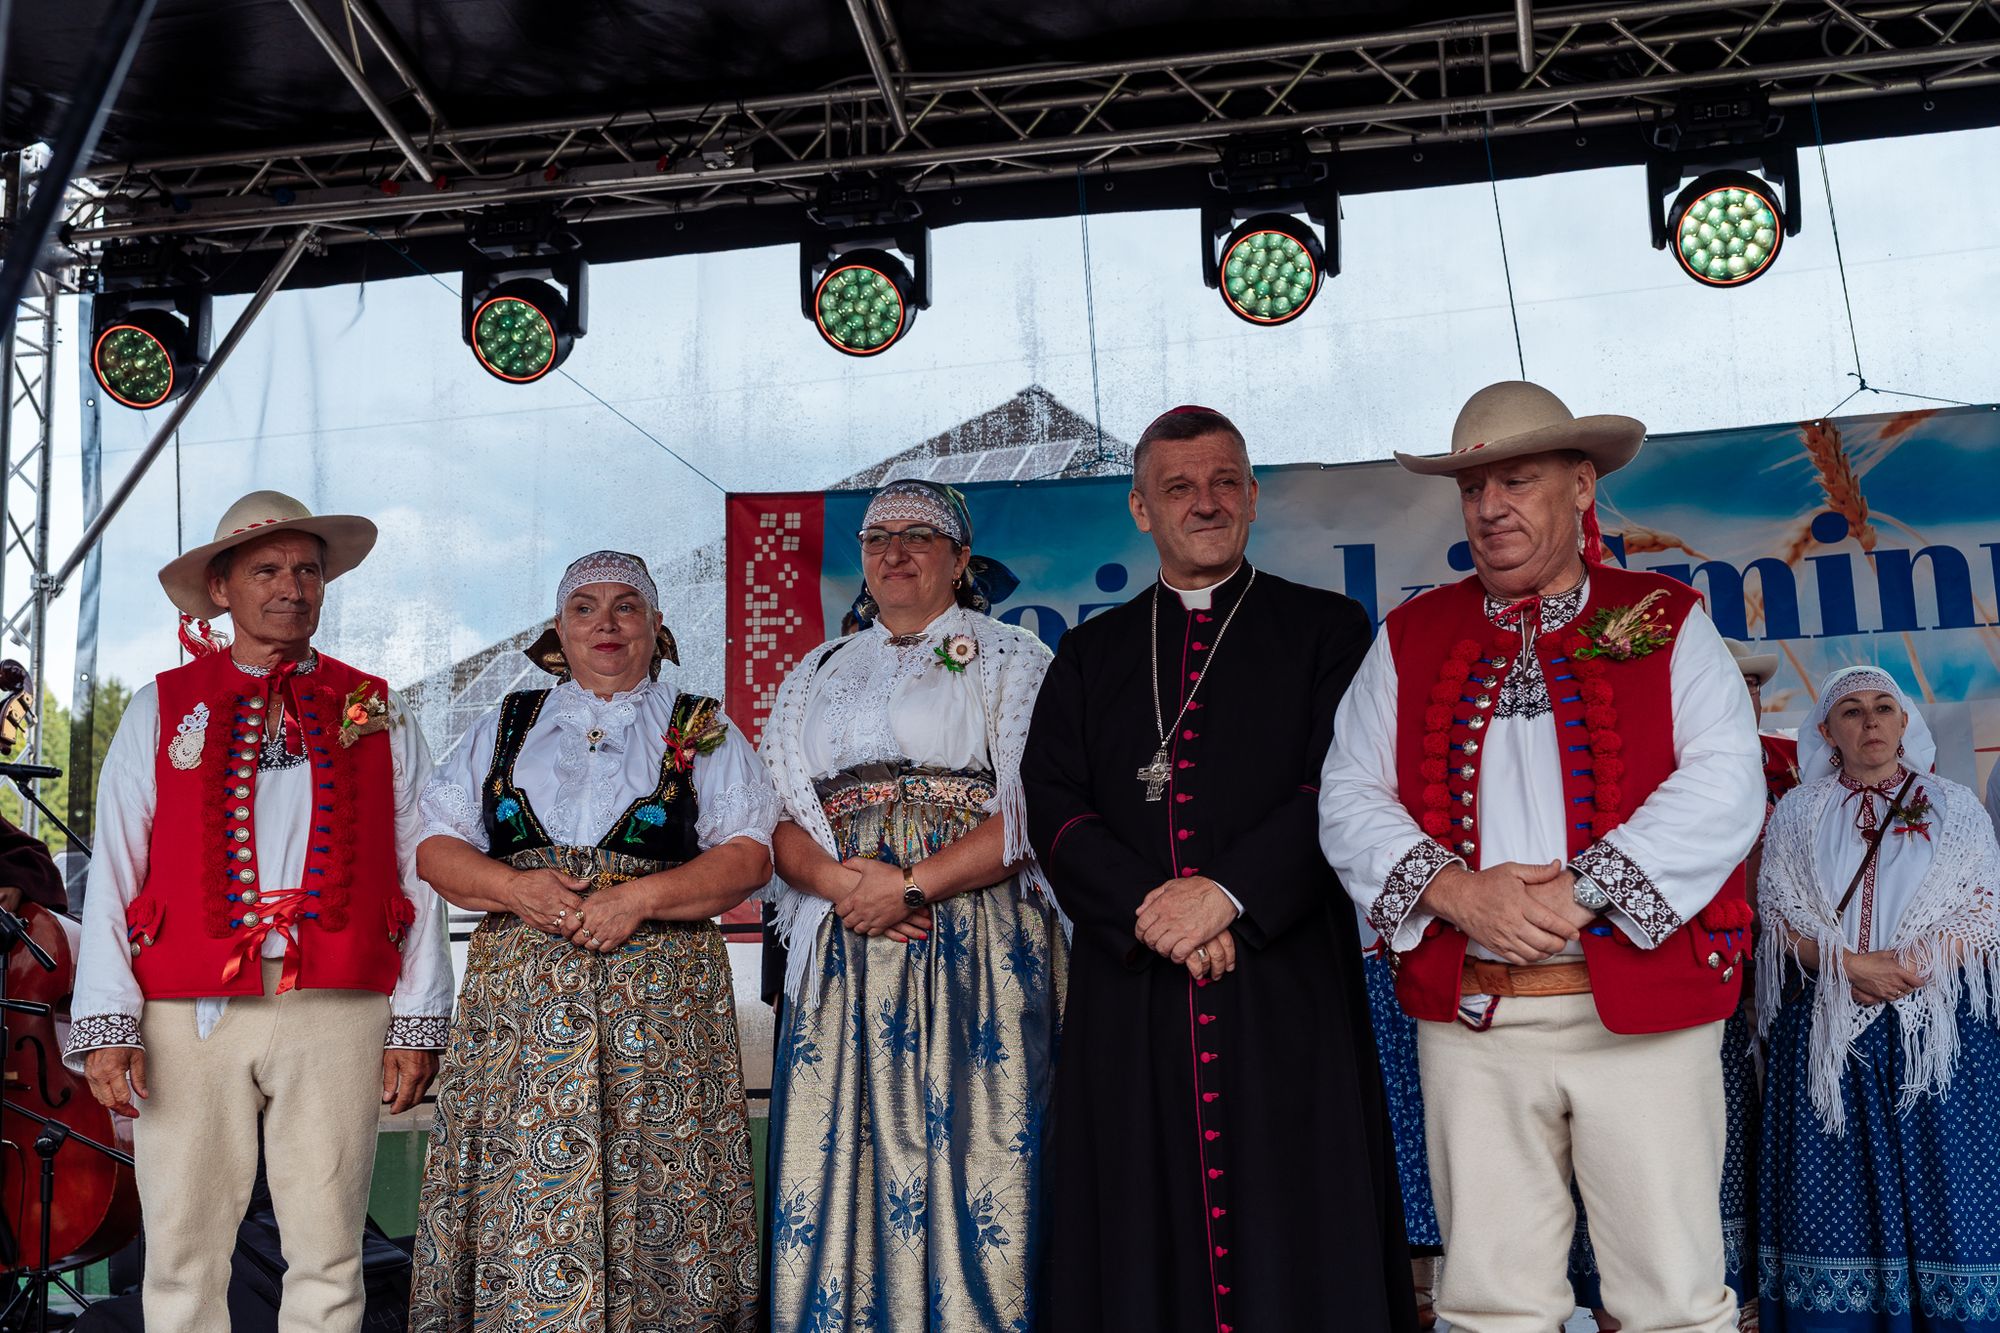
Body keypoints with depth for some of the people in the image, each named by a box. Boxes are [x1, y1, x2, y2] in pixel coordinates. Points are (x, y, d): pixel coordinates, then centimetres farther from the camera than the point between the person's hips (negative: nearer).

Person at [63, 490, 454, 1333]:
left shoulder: (376, 715, 11)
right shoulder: (161, 710, 9)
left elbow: (418, 871, 6)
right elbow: (113, 874, 4)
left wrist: (417, 1020, 1)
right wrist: (107, 1025, -4)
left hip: (339, 1015, 0)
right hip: (190, 1016, 0)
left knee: (328, 1254, 5)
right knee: (184, 1257, 5)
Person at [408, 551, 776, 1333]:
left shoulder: (703, 731, 10)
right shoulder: (503, 727, 17)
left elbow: (749, 855, 0)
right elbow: (438, 848, 10)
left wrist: (639, 897, -13)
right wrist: (516, 888, -9)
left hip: (657, 996, -1)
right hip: (519, 995, 2)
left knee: (653, 1183, -5)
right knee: (518, 1188, -3)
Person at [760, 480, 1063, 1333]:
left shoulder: (1010, 660, 8)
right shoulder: (819, 674, 21)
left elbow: (1034, 812, -5)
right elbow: (778, 820, 12)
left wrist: (910, 886, -13)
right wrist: (839, 879, -9)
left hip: (974, 942, -3)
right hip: (843, 950, 4)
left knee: (968, 1146, -8)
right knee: (836, 1150, -1)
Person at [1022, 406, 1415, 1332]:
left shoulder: (1326, 630, 8)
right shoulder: (1091, 654, 16)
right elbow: (1053, 805, 5)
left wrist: (1227, 892, -15)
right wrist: (1147, 906, -11)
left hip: (1285, 980, -2)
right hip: (1130, 987, 2)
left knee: (1296, 1240, 0)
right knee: (1139, 1241, 5)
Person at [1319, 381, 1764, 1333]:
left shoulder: (1666, 623, 6)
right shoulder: (1411, 637, 11)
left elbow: (1725, 786, -6)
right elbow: (1349, 797, 5)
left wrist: (1577, 893, -16)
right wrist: (1458, 892, -11)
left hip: (1645, 1008, -1)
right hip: (1467, 1018, 2)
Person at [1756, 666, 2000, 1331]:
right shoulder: (1796, 815, 9)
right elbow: (1779, 920, 3)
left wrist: (1911, 966, -14)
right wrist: (1847, 966, -13)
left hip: (1937, 1028, 0)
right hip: (1825, 1034, 0)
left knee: (1938, 1189, -3)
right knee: (1837, 1200, 0)